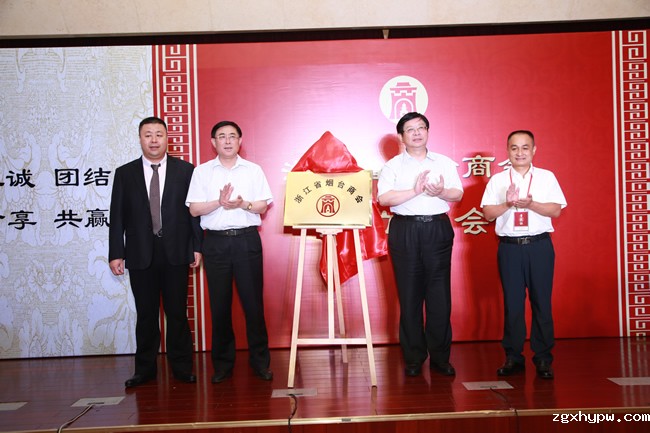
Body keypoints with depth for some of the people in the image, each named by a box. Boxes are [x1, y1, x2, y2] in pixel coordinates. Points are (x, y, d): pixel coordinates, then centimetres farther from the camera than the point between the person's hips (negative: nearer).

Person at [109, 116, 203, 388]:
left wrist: (197, 247, -2)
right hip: (140, 255, 1)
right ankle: (145, 368, 19)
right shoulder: (125, 173, 7)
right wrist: (116, 253, -1)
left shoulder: (185, 170, 4)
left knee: (177, 313, 5)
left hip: (176, 253, -1)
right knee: (146, 314, 8)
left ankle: (181, 367, 16)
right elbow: (117, 217, 5)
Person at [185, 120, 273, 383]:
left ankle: (260, 360, 11)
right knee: (219, 304, 4)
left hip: (247, 240, 0)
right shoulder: (202, 171, 8)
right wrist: (220, 202, -15)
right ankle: (223, 363, 15)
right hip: (216, 241, 1)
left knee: (253, 300, 0)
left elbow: (263, 206, 4)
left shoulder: (253, 170, 9)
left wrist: (243, 204, -16)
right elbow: (194, 209, 1)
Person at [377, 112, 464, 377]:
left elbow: (458, 194, 7)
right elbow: (383, 198, -6)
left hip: (438, 229, 1)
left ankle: (440, 356, 10)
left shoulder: (444, 163, 13)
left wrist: (440, 192, -14)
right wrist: (415, 191, -15)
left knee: (439, 294, 0)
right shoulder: (393, 166, 7)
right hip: (405, 230, -1)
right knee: (409, 295, 2)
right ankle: (413, 357, 11)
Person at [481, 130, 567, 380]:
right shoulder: (497, 180, 9)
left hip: (539, 246, 0)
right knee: (512, 303, 4)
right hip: (509, 246, 1)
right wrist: (508, 204, -14)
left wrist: (529, 204, -15)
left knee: (541, 302, 1)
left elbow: (556, 210, -2)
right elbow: (488, 214, 2)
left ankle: (543, 358, 10)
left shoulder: (546, 177, 8)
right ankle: (513, 357, 13)